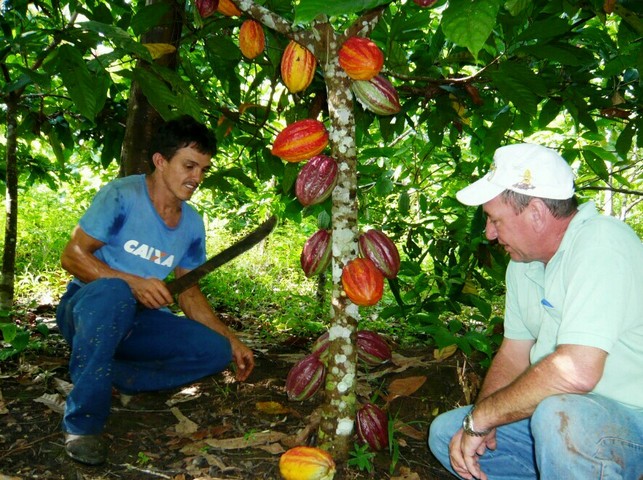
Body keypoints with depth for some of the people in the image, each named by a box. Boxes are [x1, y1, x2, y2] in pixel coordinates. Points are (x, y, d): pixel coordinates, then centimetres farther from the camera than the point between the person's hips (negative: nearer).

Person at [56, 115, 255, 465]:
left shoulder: (192, 223, 5)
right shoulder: (122, 196, -13)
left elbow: (188, 292, 10)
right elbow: (72, 255, -14)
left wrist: (231, 340, 0)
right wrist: (134, 283, -28)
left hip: (139, 322, 5)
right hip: (88, 309, -5)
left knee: (216, 350, -13)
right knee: (113, 293, -40)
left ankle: (111, 376, -8)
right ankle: (82, 421, -25)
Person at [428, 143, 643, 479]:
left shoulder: (601, 241, -23)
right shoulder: (523, 262, 6)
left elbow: (575, 372, -33)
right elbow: (513, 354, 10)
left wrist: (481, 417, -22)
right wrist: (478, 421, -6)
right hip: (564, 419, 8)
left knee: (557, 413, -38)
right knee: (445, 432, 4)